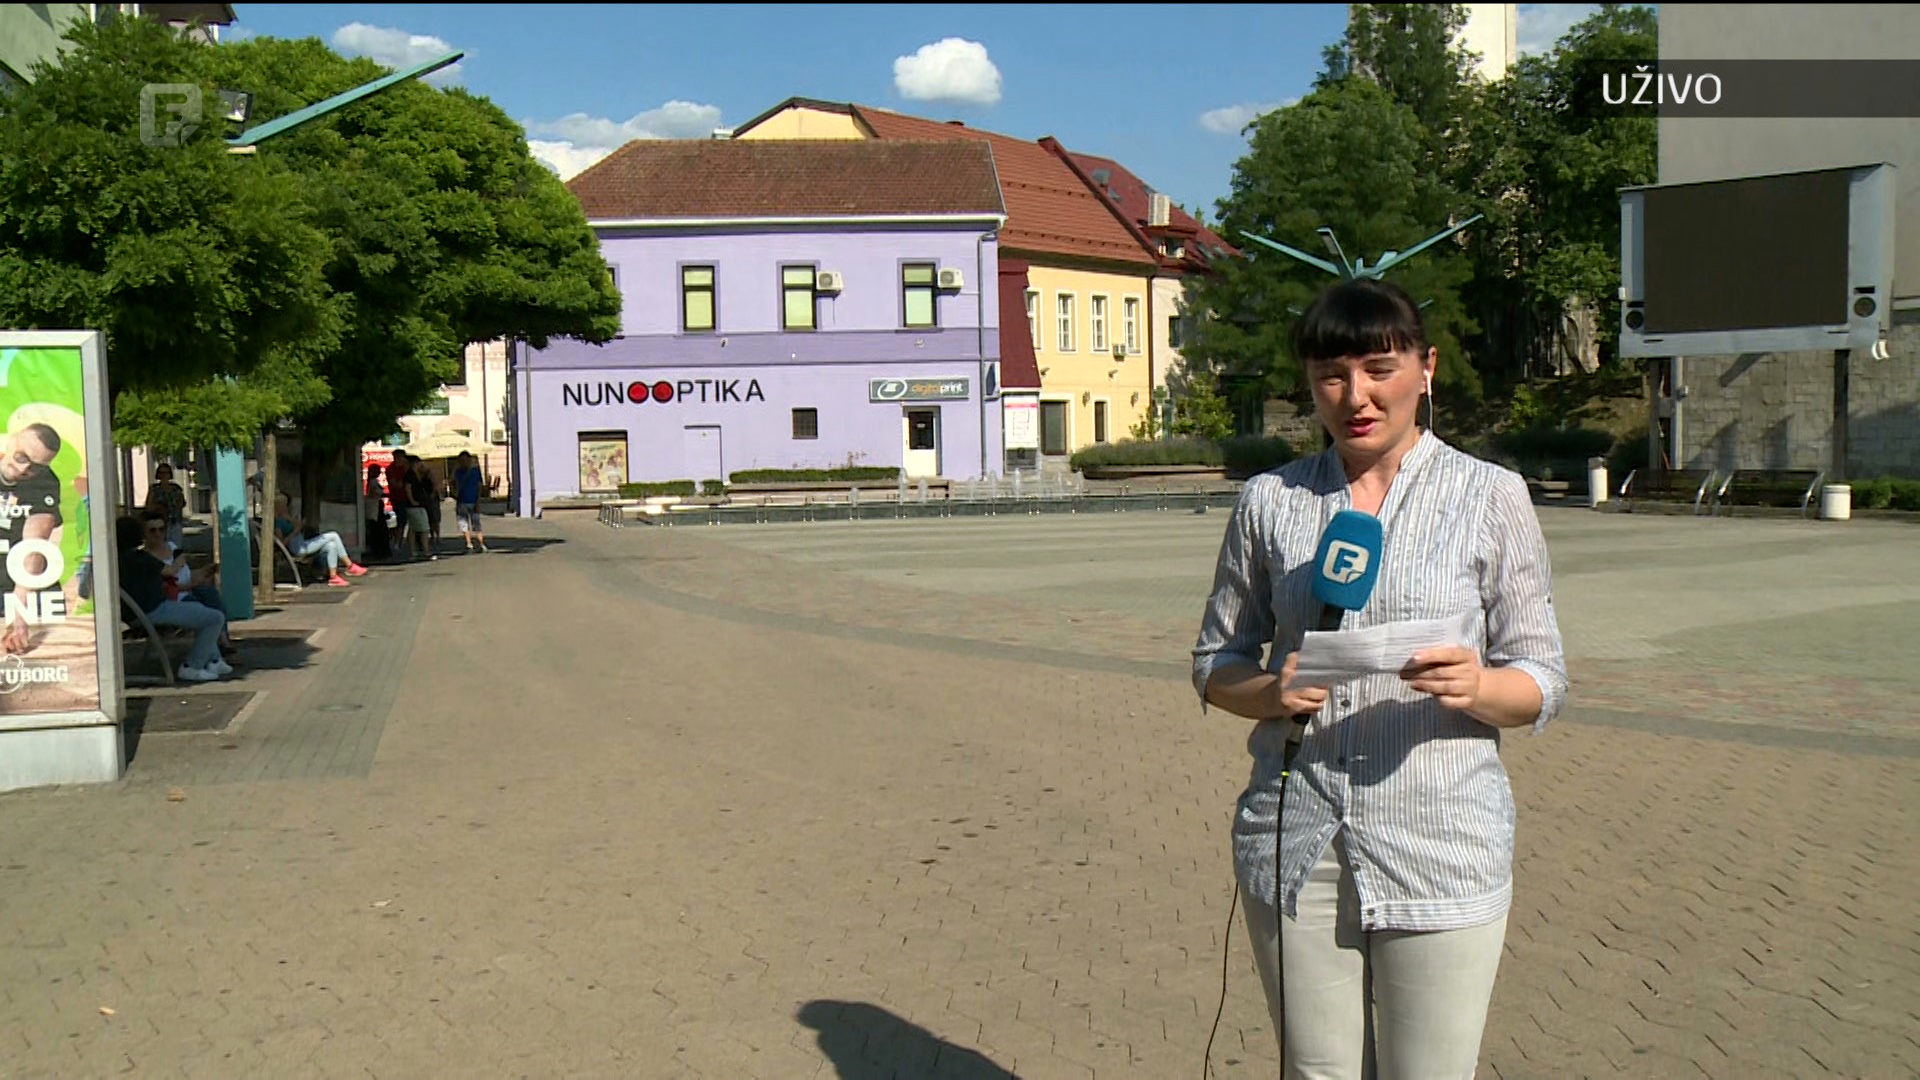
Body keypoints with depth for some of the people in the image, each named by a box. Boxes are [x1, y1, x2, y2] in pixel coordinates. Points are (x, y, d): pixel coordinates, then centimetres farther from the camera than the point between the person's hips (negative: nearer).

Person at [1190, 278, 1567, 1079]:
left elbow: (1542, 681, 2)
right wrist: (1271, 691, -10)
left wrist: (1475, 687, -21)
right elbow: (1214, 662, 12)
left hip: (1441, 847, -2)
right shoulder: (1270, 501, 6)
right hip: (1295, 844, 2)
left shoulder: (1490, 496, 1)